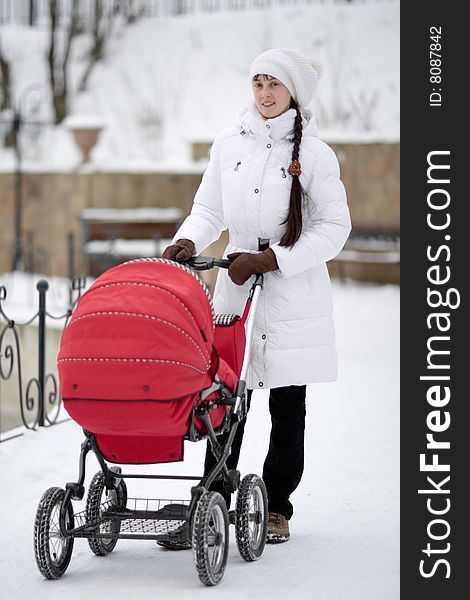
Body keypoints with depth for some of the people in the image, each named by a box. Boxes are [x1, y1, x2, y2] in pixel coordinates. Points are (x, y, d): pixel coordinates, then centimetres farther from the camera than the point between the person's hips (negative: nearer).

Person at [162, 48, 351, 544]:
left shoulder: (314, 154, -3)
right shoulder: (228, 146, 8)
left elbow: (334, 226, -5)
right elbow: (209, 210, 14)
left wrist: (271, 259, -13)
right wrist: (189, 241, -8)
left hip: (294, 293, -2)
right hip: (236, 286, 3)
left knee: (287, 405, 3)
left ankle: (275, 507, 12)